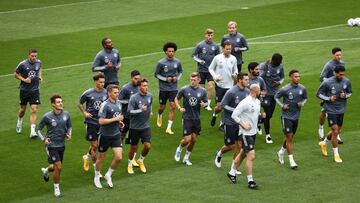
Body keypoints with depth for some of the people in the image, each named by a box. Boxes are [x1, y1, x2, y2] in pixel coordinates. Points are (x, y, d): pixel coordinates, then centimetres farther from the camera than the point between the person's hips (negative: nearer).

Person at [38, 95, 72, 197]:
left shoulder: (66, 114, -2)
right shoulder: (47, 116, -13)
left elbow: (69, 126, 15)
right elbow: (39, 128, 0)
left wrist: (69, 134, -4)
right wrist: (44, 139, -12)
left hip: (61, 145, 5)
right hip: (51, 145, -5)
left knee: (57, 167, 16)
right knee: (58, 166, -12)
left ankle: (46, 170, 51)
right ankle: (56, 188, 6)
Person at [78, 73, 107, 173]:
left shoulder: (106, 93, -2)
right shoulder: (88, 93, -9)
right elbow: (79, 104, 5)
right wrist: (84, 113, -7)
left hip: (102, 122, 3)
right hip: (91, 121, -3)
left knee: (96, 145, 13)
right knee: (94, 145, -3)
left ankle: (87, 157, 43)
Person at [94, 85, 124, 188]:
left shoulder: (118, 103, 5)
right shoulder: (105, 105, -18)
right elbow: (101, 121, -23)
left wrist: (119, 122, 3)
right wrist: (115, 119, -23)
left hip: (116, 134, 6)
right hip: (105, 135, -5)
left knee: (119, 157, -4)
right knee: (101, 158, 10)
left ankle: (108, 175, 19)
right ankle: (97, 177, 31)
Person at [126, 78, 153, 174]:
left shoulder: (149, 96, 1)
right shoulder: (134, 98, -17)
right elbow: (129, 111, -22)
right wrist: (141, 110, -30)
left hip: (145, 126, 4)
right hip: (135, 127, -4)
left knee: (148, 146, -6)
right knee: (134, 147, 7)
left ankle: (141, 161, 22)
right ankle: (130, 164, 30)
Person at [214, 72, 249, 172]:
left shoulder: (247, 91, 0)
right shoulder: (231, 92, -19)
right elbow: (223, 105, -15)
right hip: (230, 122, -5)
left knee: (239, 146, 2)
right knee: (230, 146, 4)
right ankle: (219, 154, 36)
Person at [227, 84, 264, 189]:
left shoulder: (257, 101, 7)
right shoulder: (245, 103, -20)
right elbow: (234, 115, -17)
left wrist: (261, 114, 2)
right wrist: (243, 125, -20)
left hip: (253, 132, 9)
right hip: (246, 133, -9)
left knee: (243, 154, 20)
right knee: (251, 156, -10)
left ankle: (232, 172, 36)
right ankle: (250, 181, -4)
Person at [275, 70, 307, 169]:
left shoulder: (302, 88, -3)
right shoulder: (285, 89, -14)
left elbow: (305, 98, 16)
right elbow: (276, 97, 1)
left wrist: (302, 103, -4)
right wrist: (282, 105, -11)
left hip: (296, 116, 5)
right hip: (286, 116, -5)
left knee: (290, 137, 17)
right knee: (289, 137, -7)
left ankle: (281, 152, 42)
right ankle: (291, 161, -3)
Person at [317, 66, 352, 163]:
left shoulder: (346, 81, -5)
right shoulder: (327, 83, -17)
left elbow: (350, 92, 11)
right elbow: (318, 94, -6)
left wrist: (345, 95, -12)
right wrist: (329, 98, -21)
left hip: (341, 110, 5)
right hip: (331, 110, -5)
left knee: (337, 131, 15)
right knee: (335, 131, -8)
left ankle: (323, 143, 44)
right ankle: (336, 155, 6)